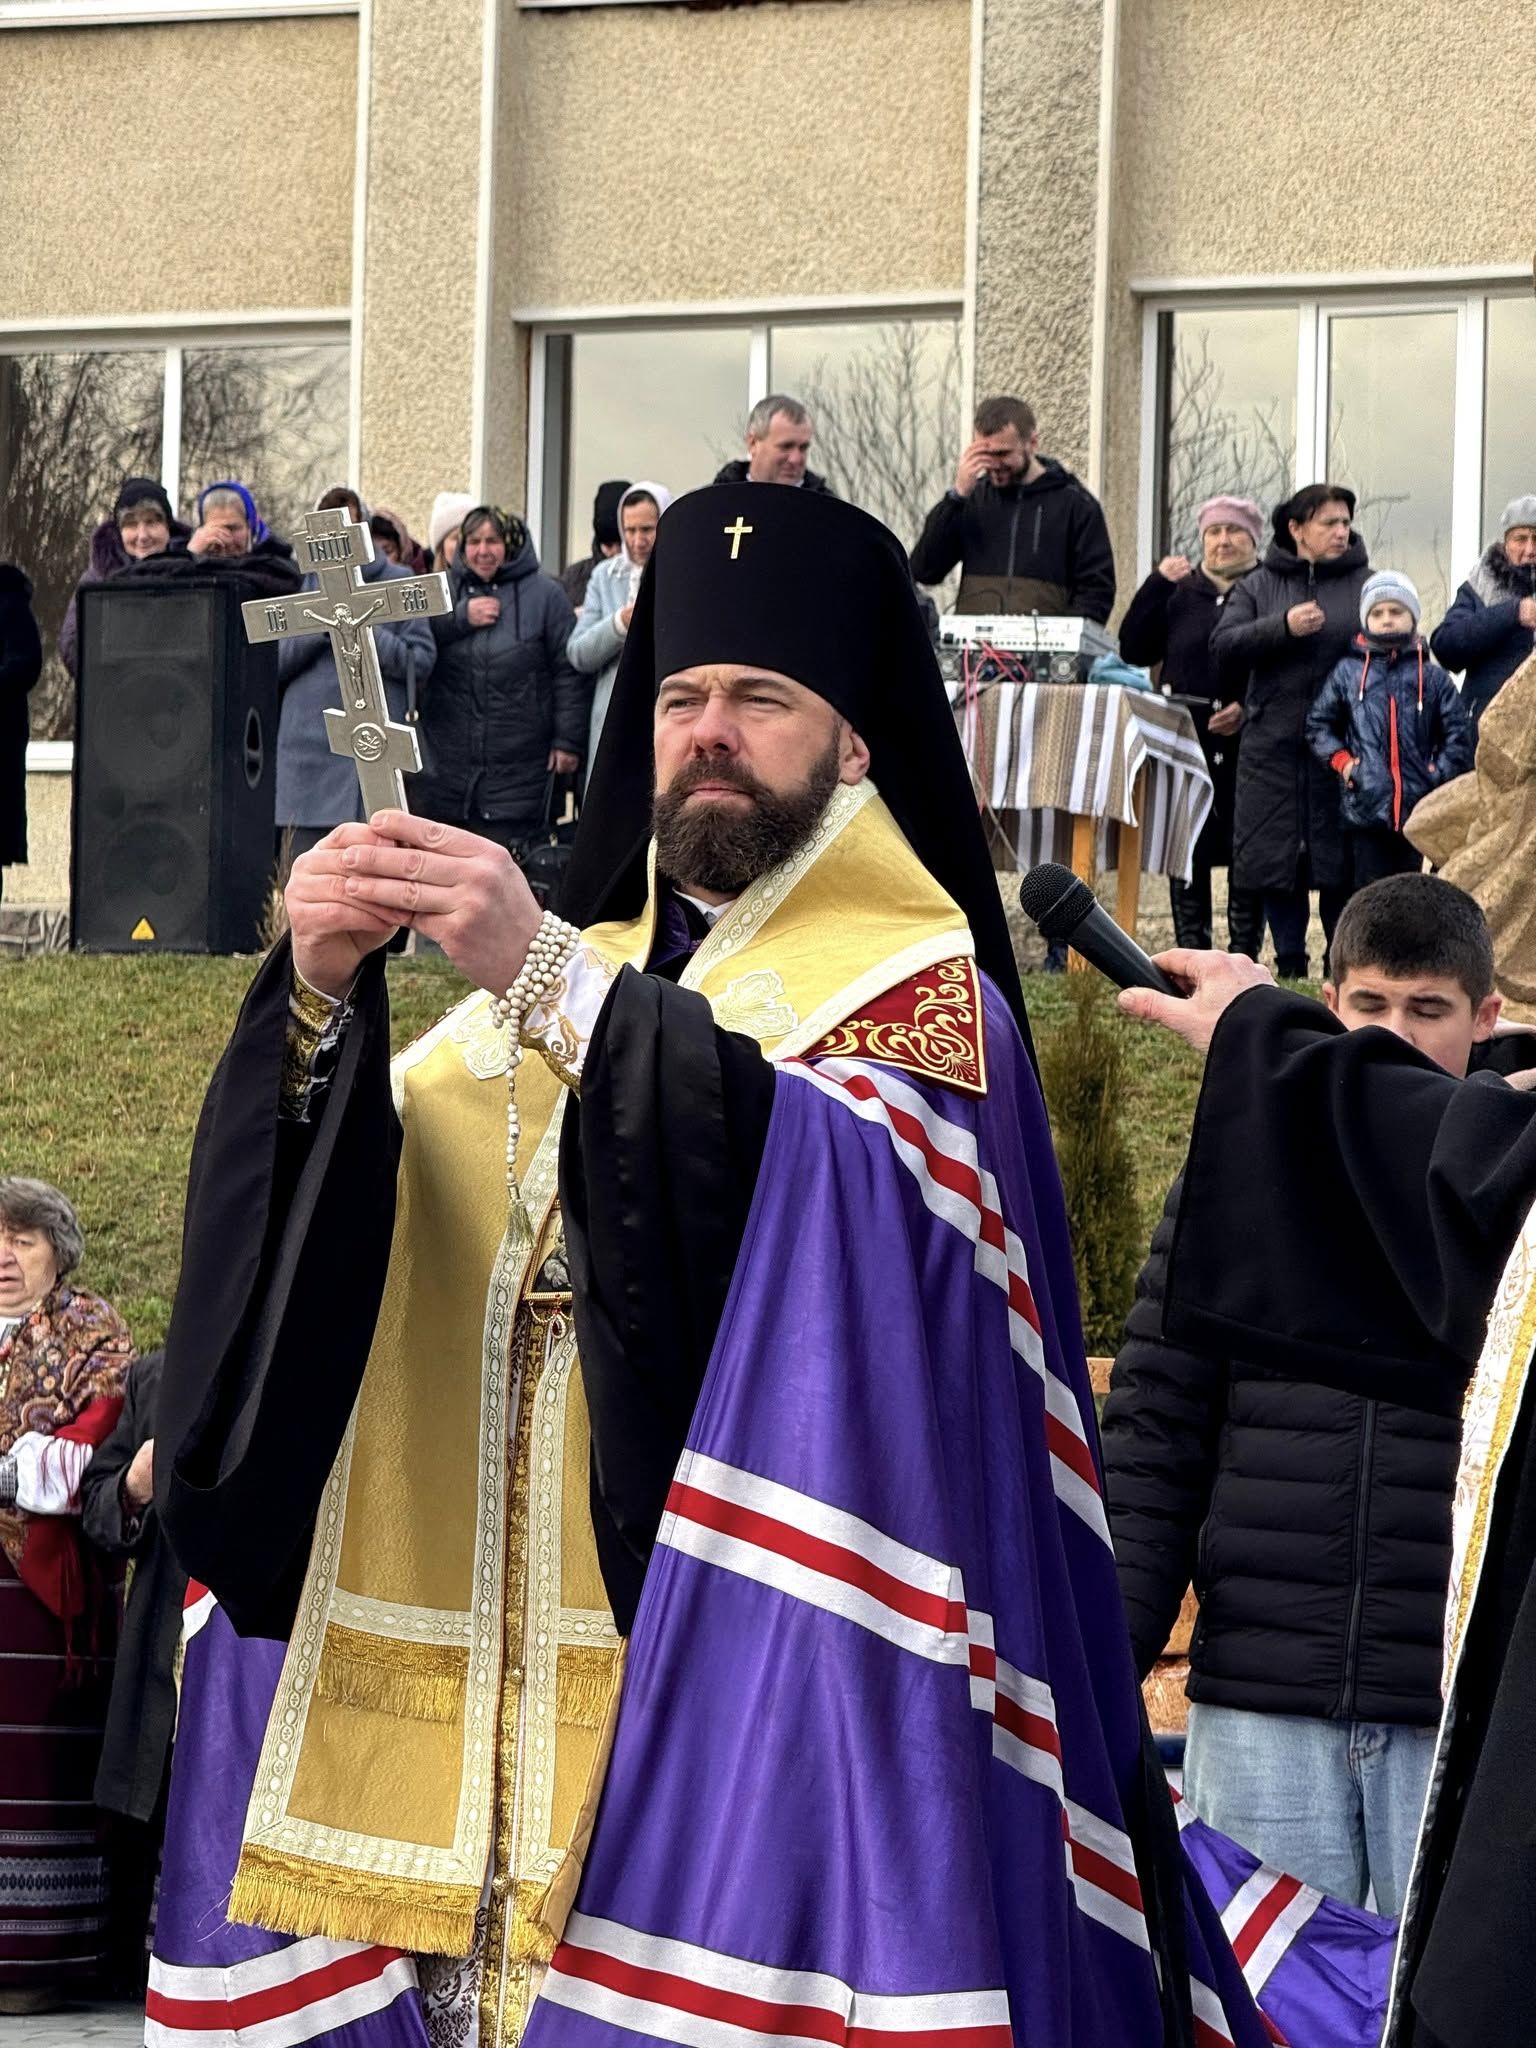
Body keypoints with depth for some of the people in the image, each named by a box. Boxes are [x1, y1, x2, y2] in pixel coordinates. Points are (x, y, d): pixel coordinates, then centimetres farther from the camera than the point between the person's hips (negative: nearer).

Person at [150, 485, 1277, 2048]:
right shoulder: (582, 978, 19)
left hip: (758, 1669, -4)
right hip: (499, 1660, 5)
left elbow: (852, 1187, -19)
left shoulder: (918, 992, 3)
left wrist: (548, 981, -25)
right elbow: (325, 1202, 8)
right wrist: (322, 993, -13)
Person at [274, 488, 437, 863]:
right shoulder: (300, 582, 11)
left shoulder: (396, 582, 7)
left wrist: (368, 632, -9)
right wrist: (319, 628, -10)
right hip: (306, 744, 2)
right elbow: (274, 662, 3)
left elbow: (421, 660, 0)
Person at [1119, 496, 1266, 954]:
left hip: (1245, 743, -3)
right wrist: (1156, 585, -3)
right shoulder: (1179, 592, 14)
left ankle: (1244, 959, 3)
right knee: (1187, 852, 4)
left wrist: (1249, 708, -18)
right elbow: (1134, 651, 5)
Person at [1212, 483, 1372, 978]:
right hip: (1273, 744, 1)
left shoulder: (1366, 585, 8)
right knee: (1275, 852, 3)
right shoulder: (1259, 585, 11)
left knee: (1341, 860, -1)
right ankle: (1289, 963, 12)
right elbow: (1223, 645, -2)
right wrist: (1283, 627, -14)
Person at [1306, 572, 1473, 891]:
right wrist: (1342, 762, -3)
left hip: (1417, 807, 1)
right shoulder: (1348, 672, 6)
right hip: (1365, 809, -1)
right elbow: (1318, 724, 10)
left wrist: (1438, 774, -5)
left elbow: (1459, 735, 6)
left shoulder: (1432, 678, 5)